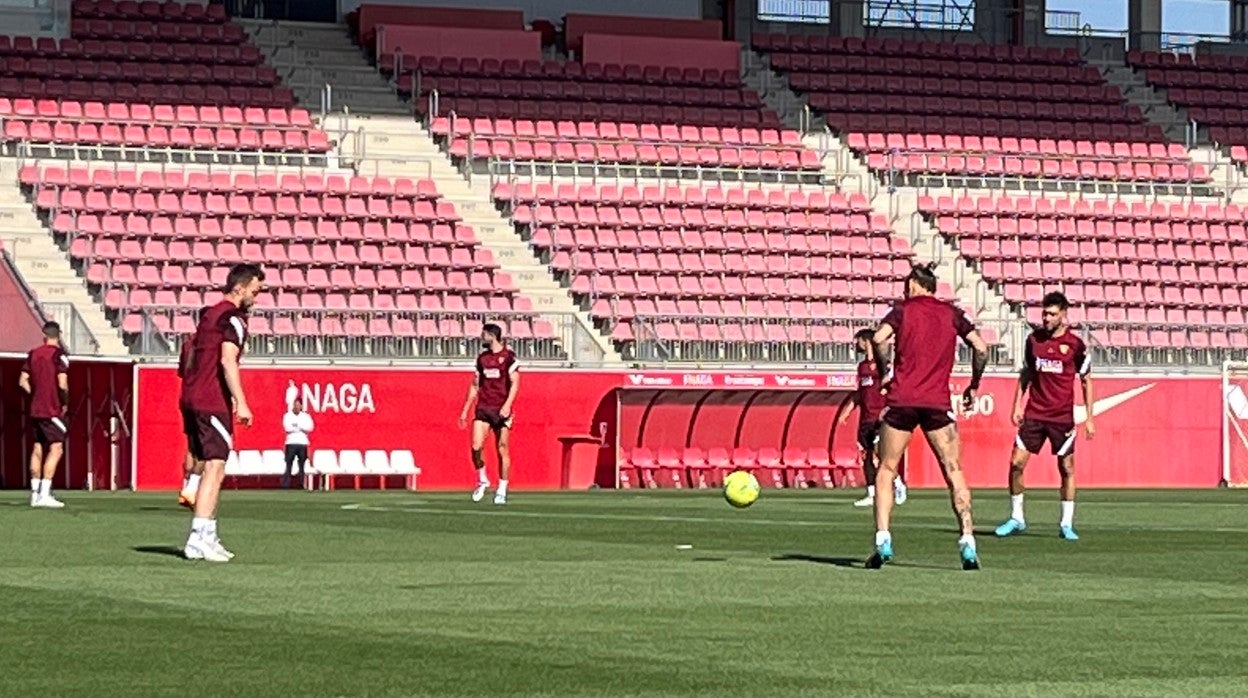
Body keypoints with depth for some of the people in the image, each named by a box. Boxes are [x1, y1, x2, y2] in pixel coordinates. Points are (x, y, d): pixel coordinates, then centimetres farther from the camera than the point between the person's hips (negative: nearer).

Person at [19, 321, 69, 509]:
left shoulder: (33, 354, 9)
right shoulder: (59, 355, -10)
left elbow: (23, 381, 9)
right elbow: (62, 384, -18)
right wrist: (65, 403, -3)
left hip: (35, 409, 6)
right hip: (53, 409, -6)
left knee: (37, 449, 13)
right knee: (56, 449, -6)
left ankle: (35, 493, 14)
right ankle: (44, 494, -15)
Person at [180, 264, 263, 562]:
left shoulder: (209, 314, 18)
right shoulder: (234, 319, -10)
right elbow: (227, 361, -20)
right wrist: (241, 403, -23)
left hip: (191, 398, 10)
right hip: (213, 402, -9)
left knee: (208, 467, 15)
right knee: (215, 468, -11)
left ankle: (208, 537, 18)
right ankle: (198, 538, -18)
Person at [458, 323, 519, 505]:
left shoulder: (508, 356, -3)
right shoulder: (482, 358, 13)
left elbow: (515, 383, -9)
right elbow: (475, 385, 19)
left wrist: (507, 405, -21)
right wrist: (465, 410, 17)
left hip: (501, 410, -4)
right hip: (483, 408, 4)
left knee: (502, 450, -1)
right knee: (476, 446, -10)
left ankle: (502, 490, 7)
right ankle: (482, 480, 10)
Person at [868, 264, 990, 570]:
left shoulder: (904, 309, 5)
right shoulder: (951, 313, 11)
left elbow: (878, 339, -12)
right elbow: (980, 348, 4)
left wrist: (884, 372, 1)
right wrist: (974, 386, 15)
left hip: (901, 399, -1)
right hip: (938, 402, 1)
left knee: (886, 470, 9)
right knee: (954, 473, 6)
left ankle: (883, 541, -1)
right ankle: (968, 543, -4)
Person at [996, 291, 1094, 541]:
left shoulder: (1076, 345, -3)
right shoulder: (1034, 339, 5)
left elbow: (1086, 381, 3)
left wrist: (1089, 418, 0)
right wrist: (1017, 405, 8)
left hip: (1063, 417, -3)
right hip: (1034, 414, 3)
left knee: (1066, 468, -1)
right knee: (1017, 463, -4)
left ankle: (1066, 524, 9)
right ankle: (1016, 518, 10)